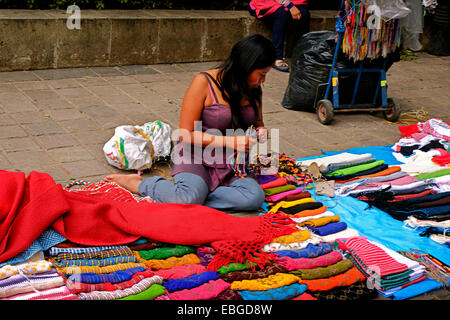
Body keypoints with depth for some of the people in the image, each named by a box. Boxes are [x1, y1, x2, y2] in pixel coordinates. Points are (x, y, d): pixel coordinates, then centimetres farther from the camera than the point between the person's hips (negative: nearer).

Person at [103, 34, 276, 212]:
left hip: (231, 163, 6)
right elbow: (186, 134, -13)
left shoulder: (253, 90, 7)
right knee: (190, 197, -36)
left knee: (254, 197, -27)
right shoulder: (204, 82, -12)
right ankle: (139, 184, -6)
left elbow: (257, 122, 26)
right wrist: (229, 141, -20)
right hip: (195, 157, -5)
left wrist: (261, 131, 0)